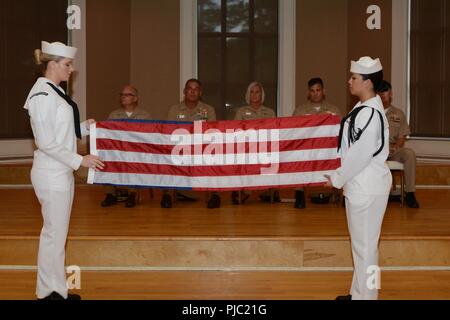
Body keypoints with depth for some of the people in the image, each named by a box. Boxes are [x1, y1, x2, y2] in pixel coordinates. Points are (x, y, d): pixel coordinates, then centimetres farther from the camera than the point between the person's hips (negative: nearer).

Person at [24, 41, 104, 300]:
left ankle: (55, 289, 25)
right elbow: (46, 141, -20)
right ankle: (50, 292, 9)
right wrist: (79, 160, -18)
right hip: (51, 174, -10)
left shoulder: (54, 92, 13)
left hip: (61, 172, 10)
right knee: (55, 234, -2)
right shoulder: (42, 94, -16)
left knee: (55, 232, 15)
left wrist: (85, 127, 8)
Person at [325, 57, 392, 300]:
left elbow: (361, 154, -21)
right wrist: (340, 176, 14)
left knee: (365, 244, 1)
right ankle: (359, 293, 31)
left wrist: (337, 179, -11)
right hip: (360, 184, 10)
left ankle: (365, 296, 12)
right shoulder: (363, 109, 9)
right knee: (361, 243, 19)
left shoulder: (371, 114, -21)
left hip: (368, 187, -10)